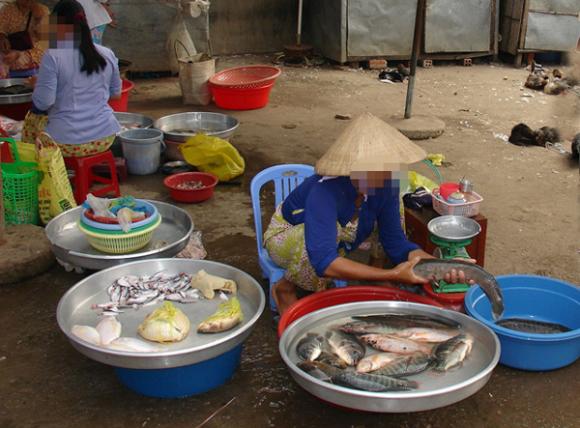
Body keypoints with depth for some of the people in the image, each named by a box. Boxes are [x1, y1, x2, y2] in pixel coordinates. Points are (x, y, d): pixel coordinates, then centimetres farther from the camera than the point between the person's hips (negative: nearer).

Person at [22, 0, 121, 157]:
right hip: (104, 138, 4)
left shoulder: (53, 56, -12)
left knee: (31, 119, 25)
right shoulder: (107, 54, 1)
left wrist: (37, 85, 8)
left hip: (67, 142, -4)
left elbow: (43, 102, -13)